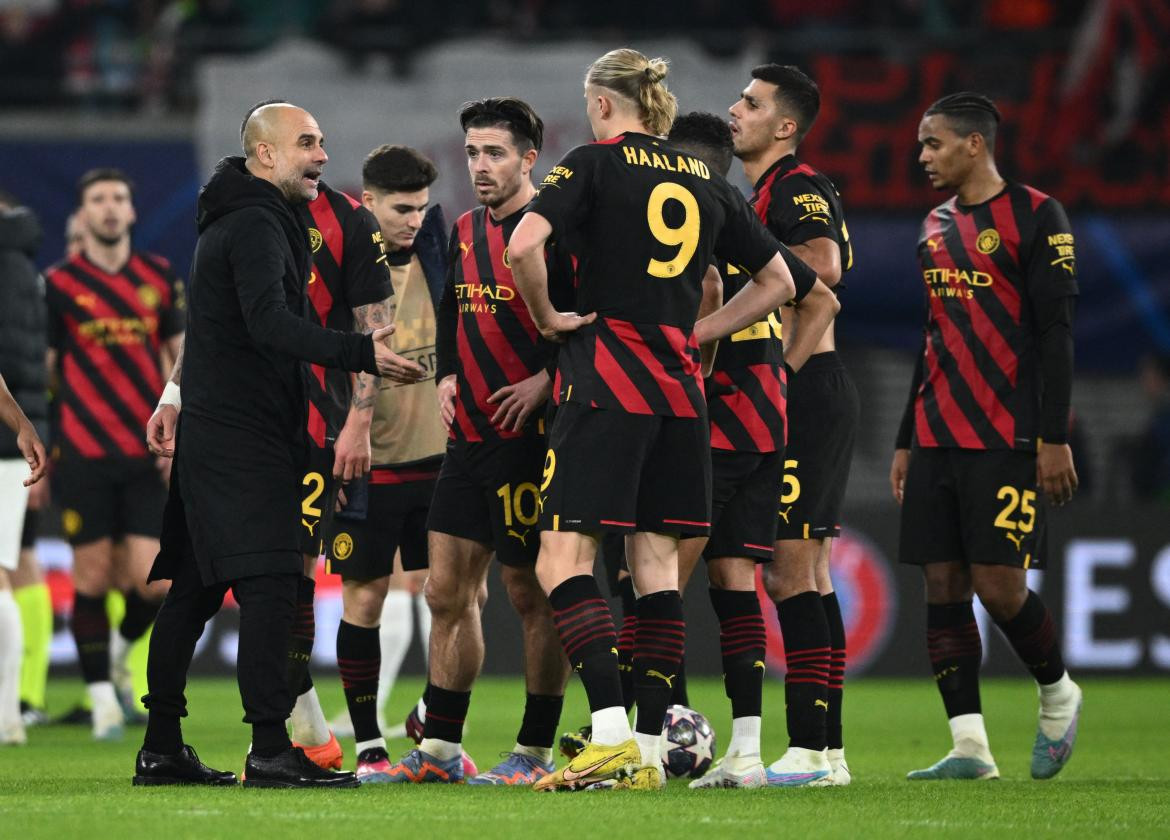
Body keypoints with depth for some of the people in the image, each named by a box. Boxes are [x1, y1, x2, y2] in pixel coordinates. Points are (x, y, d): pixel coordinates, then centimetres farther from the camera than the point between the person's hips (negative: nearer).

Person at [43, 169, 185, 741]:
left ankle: (120, 654, 26)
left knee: (153, 581, -4)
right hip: (84, 453, -2)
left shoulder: (160, 278, 8)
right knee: (92, 577, -1)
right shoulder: (59, 284, 1)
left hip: (148, 456, 2)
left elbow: (181, 356, 14)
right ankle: (102, 697, 11)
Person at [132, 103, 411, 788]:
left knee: (196, 589, 11)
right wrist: (359, 353, -32)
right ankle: (271, 750, -22)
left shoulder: (238, 220, 21)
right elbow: (269, 322, -27)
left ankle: (162, 748, 14)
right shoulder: (256, 225, -13)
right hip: (244, 436, -11)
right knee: (269, 583, -16)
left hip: (211, 435, 11)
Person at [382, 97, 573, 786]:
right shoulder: (467, 231, 14)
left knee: (533, 593, -2)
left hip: (532, 432, -8)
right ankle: (440, 749, 15)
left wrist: (544, 379, -20)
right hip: (471, 434, 8)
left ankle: (535, 752, 5)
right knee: (449, 591, 8)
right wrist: (448, 378, 13)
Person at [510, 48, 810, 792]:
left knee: (564, 559, -6)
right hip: (679, 388, 6)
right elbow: (778, 280, 19)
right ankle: (650, 751, 7)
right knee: (656, 563, 9)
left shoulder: (595, 164, -3)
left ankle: (613, 736, -21)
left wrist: (547, 316, -4)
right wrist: (696, 333, 16)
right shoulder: (707, 181, 14)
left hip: (606, 381, -6)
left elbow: (524, 243, -19)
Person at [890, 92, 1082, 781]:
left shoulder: (1035, 217, -6)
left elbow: (1056, 330, -10)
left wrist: (1054, 437, -16)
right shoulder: (937, 227, 17)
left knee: (999, 584, -11)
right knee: (944, 586, 1)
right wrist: (907, 441, 20)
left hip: (1007, 437, -7)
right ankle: (970, 747, 2)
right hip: (938, 438, 7)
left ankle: (1058, 694, 15)